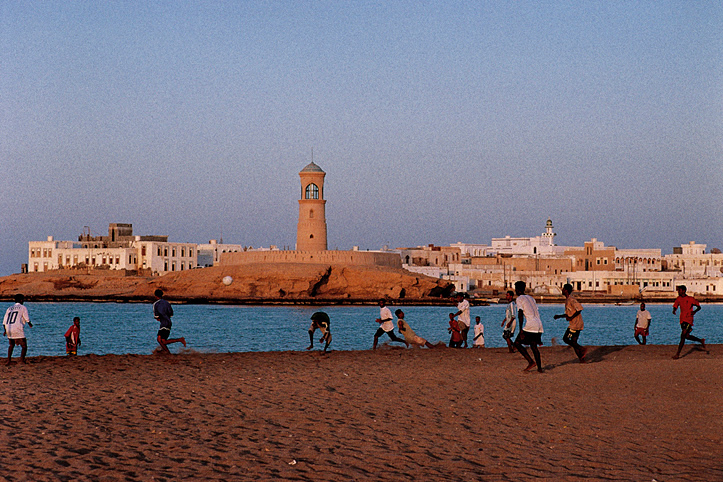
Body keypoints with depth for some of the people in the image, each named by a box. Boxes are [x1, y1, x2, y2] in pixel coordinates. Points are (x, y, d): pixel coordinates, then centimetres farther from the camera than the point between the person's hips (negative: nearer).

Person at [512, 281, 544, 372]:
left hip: (530, 325, -8)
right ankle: (539, 367, 11)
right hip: (539, 324, 8)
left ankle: (531, 362, -9)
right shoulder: (531, 298, 23)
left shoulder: (519, 299, -1)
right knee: (533, 345, 16)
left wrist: (521, 330, -16)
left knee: (517, 343, 1)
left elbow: (520, 314, -12)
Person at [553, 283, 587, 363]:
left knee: (565, 339, -7)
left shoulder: (571, 299, -14)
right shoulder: (567, 300, 18)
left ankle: (582, 349, -11)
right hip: (577, 325, 10)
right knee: (573, 342, 9)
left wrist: (571, 317, -21)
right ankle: (582, 360, 5)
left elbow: (580, 309, -25)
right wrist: (559, 316, 17)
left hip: (575, 324, -10)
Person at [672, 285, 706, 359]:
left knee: (683, 336, -13)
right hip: (682, 319, 7)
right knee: (687, 336, 14)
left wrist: (695, 311, -18)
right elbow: (675, 306, 11)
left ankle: (677, 354, -14)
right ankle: (701, 341, 37)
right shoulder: (678, 299, 7)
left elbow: (699, 307, 2)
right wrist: (674, 311, -13)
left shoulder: (690, 299, -7)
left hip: (688, 319, -7)